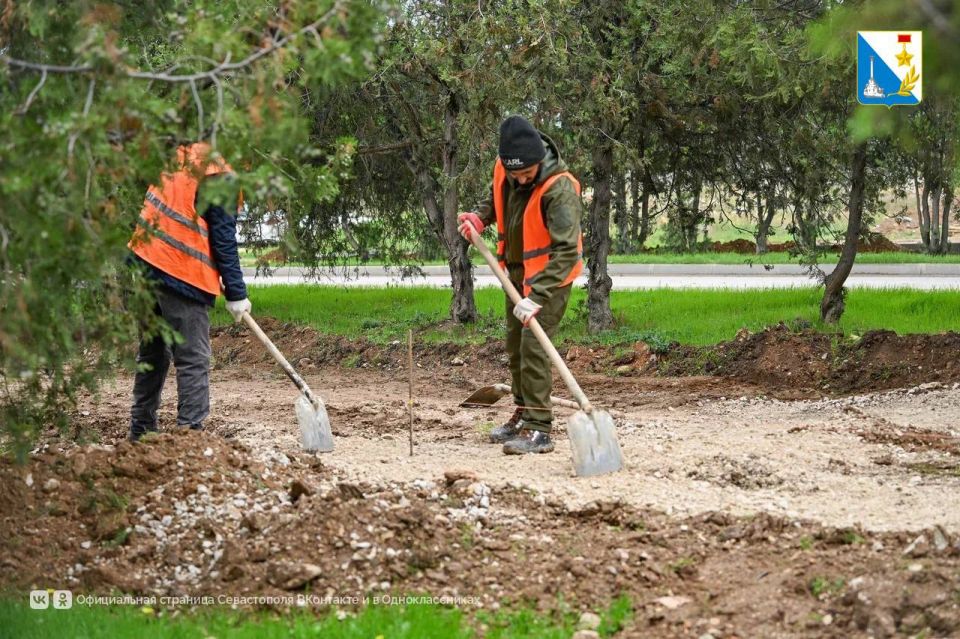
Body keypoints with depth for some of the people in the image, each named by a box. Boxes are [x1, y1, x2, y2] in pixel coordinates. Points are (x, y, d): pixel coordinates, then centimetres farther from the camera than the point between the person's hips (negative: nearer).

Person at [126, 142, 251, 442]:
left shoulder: (184, 154, 11)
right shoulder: (221, 180, -13)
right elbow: (224, 241, -12)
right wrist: (236, 294, -5)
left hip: (144, 260, 8)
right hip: (182, 278, -8)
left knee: (151, 354, 20)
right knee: (194, 361, -3)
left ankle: (141, 429, 27)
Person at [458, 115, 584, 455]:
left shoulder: (559, 189, -32)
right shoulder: (504, 170, -10)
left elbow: (566, 250, -37)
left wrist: (537, 295, -44)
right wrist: (481, 216, -6)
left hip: (550, 274, -8)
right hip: (517, 270, 8)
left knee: (533, 345, -18)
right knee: (515, 346, 17)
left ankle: (538, 430, -16)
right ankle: (523, 415, 32)